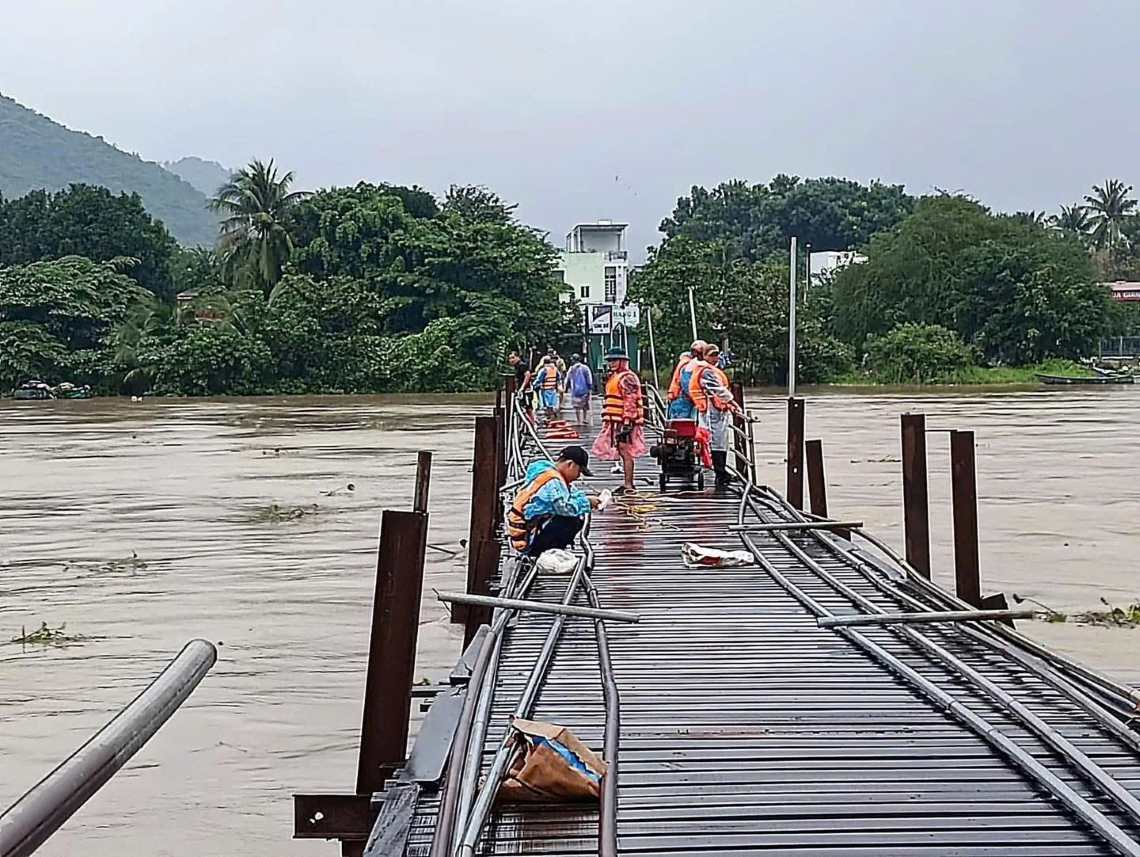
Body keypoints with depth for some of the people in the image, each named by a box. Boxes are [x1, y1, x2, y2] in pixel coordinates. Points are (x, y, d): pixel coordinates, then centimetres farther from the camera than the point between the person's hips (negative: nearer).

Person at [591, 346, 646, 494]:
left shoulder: (627, 377, -11)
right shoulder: (614, 377, 22)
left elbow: (631, 402, -19)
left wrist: (627, 422, -24)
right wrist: (607, 421, 28)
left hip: (624, 421, -10)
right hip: (615, 422, 10)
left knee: (626, 452, -10)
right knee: (622, 453, 13)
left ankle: (628, 485, -9)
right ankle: (628, 483, 19)